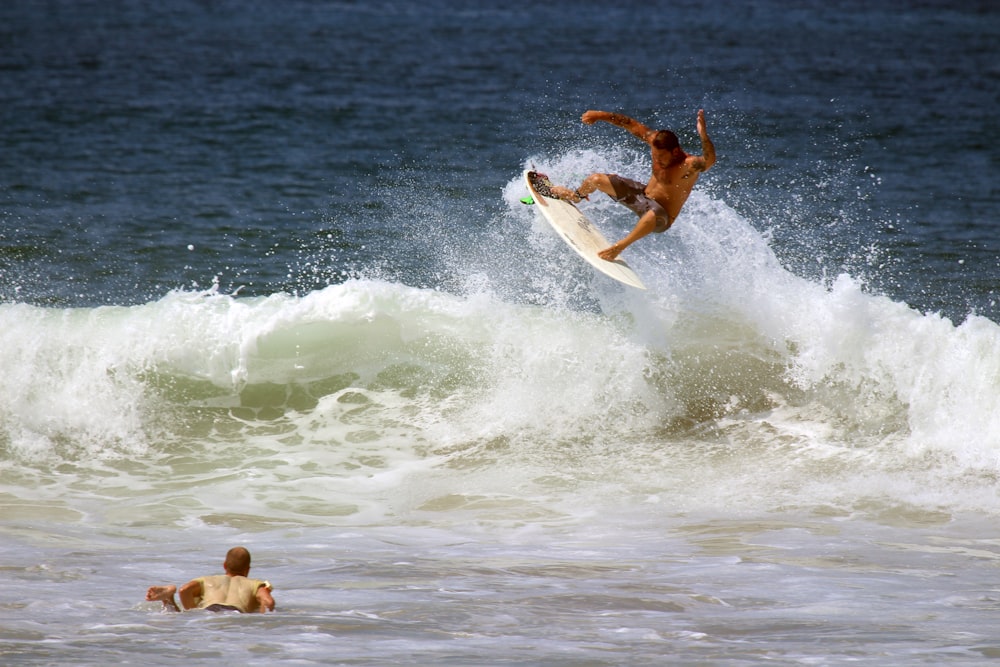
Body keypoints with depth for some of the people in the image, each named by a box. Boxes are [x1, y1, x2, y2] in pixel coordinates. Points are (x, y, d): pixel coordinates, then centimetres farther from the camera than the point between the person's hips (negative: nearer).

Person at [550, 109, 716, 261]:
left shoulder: (690, 165, -30)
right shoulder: (657, 140, -12)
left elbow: (709, 160, -51)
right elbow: (631, 124, -3)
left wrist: (703, 135, -67)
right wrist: (601, 116, -6)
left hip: (662, 217, -7)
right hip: (642, 194, 7)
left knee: (654, 215, -47)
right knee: (596, 179, 8)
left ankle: (620, 246, -32)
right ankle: (576, 195, 44)